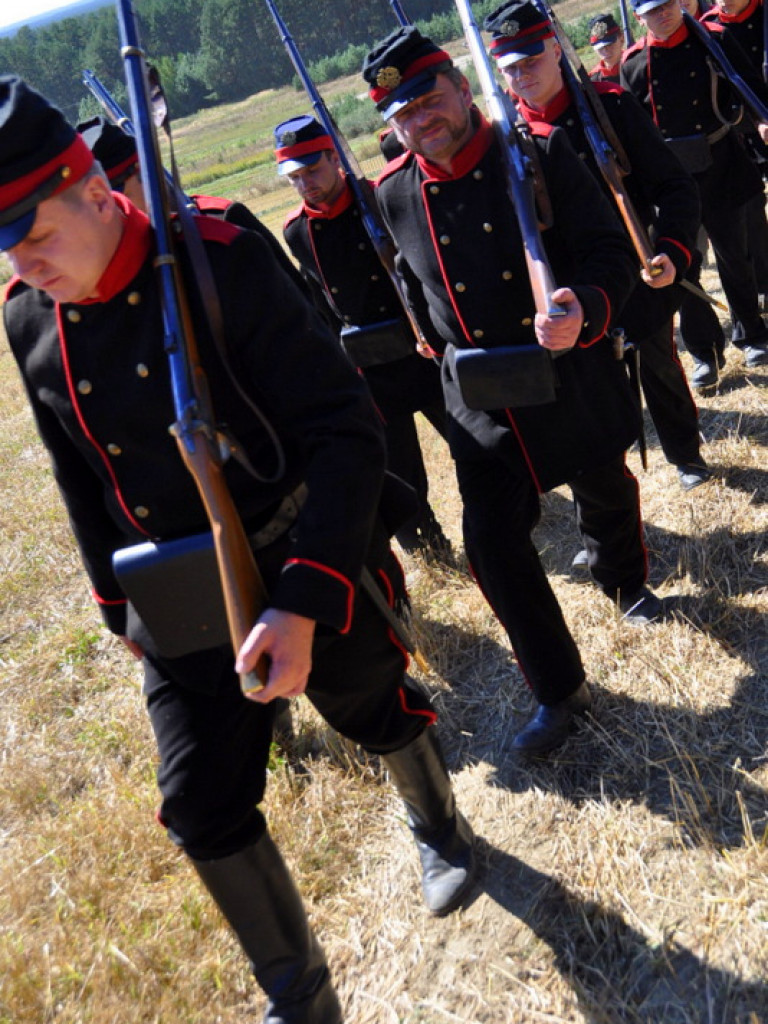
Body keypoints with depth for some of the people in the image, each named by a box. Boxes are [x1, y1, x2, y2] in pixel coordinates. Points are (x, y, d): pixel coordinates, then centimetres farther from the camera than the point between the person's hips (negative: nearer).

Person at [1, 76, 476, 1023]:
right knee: (202, 805, 7)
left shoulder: (223, 264, -21)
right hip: (178, 597, 4)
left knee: (380, 716, 19)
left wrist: (304, 599, -31)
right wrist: (118, 600, 13)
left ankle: (440, 829, 56)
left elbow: (348, 435, -24)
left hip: (307, 566, -4)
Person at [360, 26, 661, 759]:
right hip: (480, 399, 1)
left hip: (574, 376, -1)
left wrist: (585, 311, -36)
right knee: (492, 542, -6)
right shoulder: (393, 196, -5)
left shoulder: (540, 154, -12)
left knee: (606, 493, 22)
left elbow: (612, 253, -16)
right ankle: (560, 692, 13)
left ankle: (624, 582, 59)